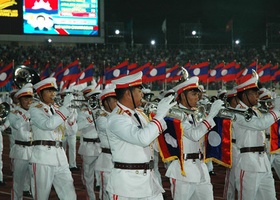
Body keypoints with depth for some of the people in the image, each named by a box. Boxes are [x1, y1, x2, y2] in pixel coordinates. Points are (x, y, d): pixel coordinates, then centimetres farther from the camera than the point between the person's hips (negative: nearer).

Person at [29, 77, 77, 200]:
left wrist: (71, 112, 1)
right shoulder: (35, 109, -1)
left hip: (60, 157, 6)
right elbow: (48, 124, -19)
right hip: (43, 156, -6)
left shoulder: (56, 110, 17)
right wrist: (64, 107, -17)